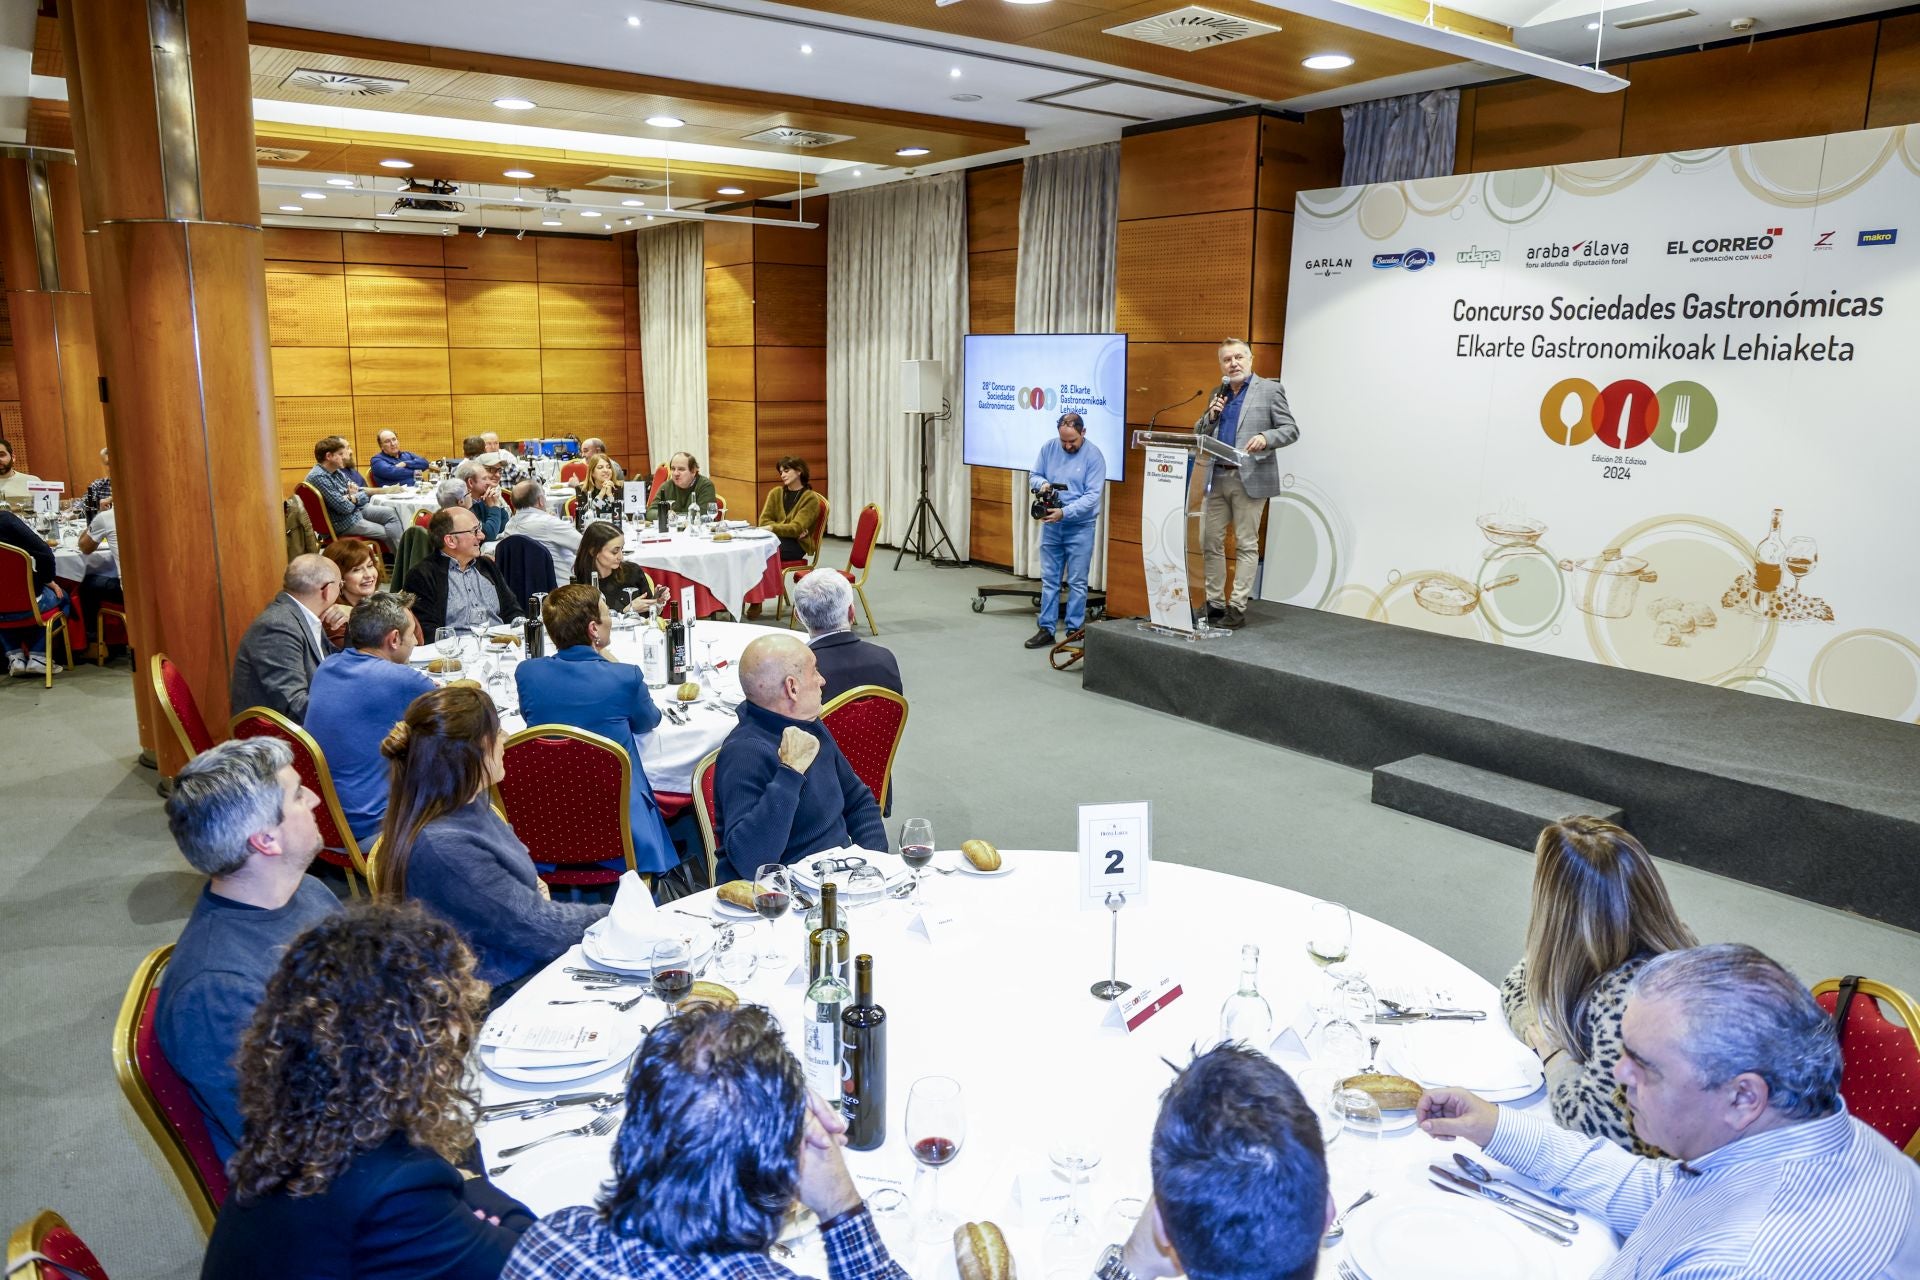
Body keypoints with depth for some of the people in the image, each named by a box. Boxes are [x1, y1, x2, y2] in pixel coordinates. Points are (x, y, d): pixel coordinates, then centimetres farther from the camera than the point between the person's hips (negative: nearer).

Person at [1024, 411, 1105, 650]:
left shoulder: (1093, 456, -11)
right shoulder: (1048, 448, 1)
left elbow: (1092, 496, -16)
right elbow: (1034, 477, 11)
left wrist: (1064, 512, -25)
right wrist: (1042, 484, -13)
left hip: (1080, 527, -4)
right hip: (1050, 525, 4)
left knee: (1077, 582, 3)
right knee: (1049, 580, 7)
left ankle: (1075, 630, 12)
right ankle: (1046, 629, 12)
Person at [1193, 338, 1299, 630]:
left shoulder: (1270, 390, 1)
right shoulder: (1218, 394, 16)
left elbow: (1291, 430, -3)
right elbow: (1199, 434, 19)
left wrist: (1266, 438, -22)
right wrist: (1211, 416, -1)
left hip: (1249, 479, -5)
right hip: (1216, 478, 6)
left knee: (1246, 545, 0)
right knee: (1209, 542, 6)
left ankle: (1237, 607, 2)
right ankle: (1214, 603, 15)